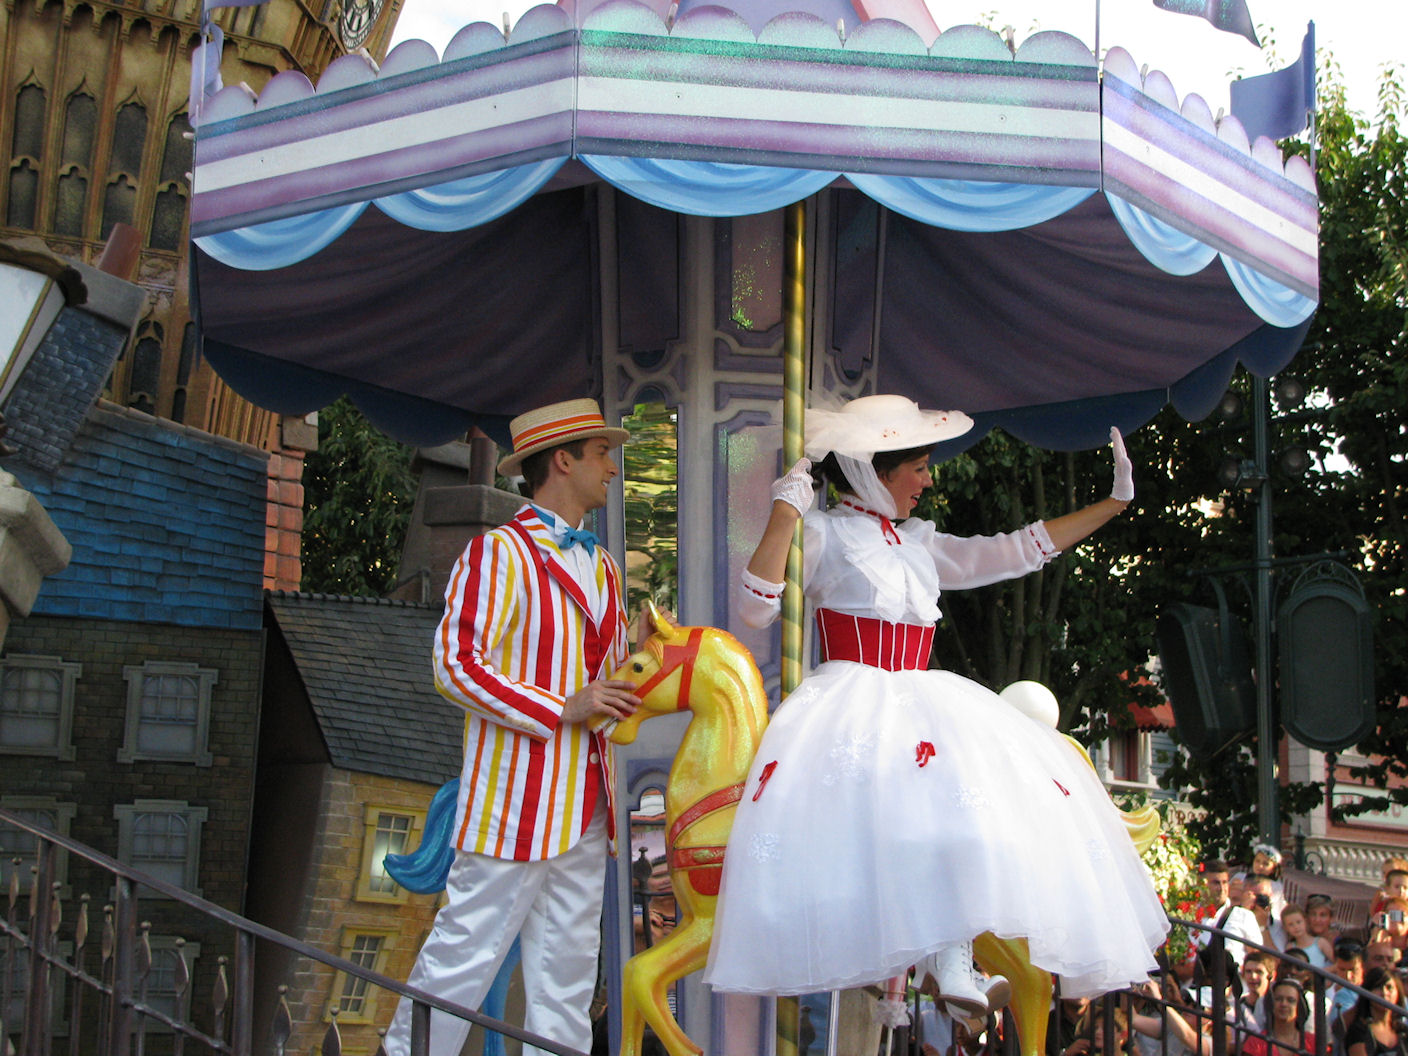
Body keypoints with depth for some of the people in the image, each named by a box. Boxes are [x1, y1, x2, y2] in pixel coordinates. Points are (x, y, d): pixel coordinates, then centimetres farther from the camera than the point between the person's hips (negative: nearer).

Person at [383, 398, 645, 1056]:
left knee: (568, 966, 9)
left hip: (584, 804, 8)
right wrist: (562, 710, -18)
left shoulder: (603, 567, 20)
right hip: (516, 799, -8)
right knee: (466, 951, -4)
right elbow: (456, 665, -14)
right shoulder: (500, 553, -7)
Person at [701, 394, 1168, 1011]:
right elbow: (757, 610, -8)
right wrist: (784, 516, -13)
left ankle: (951, 960, -21)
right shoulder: (824, 533, 4)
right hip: (850, 700, -7)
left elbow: (1015, 551, 27)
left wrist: (1113, 504, 29)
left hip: (920, 700, 7)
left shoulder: (917, 541, 22)